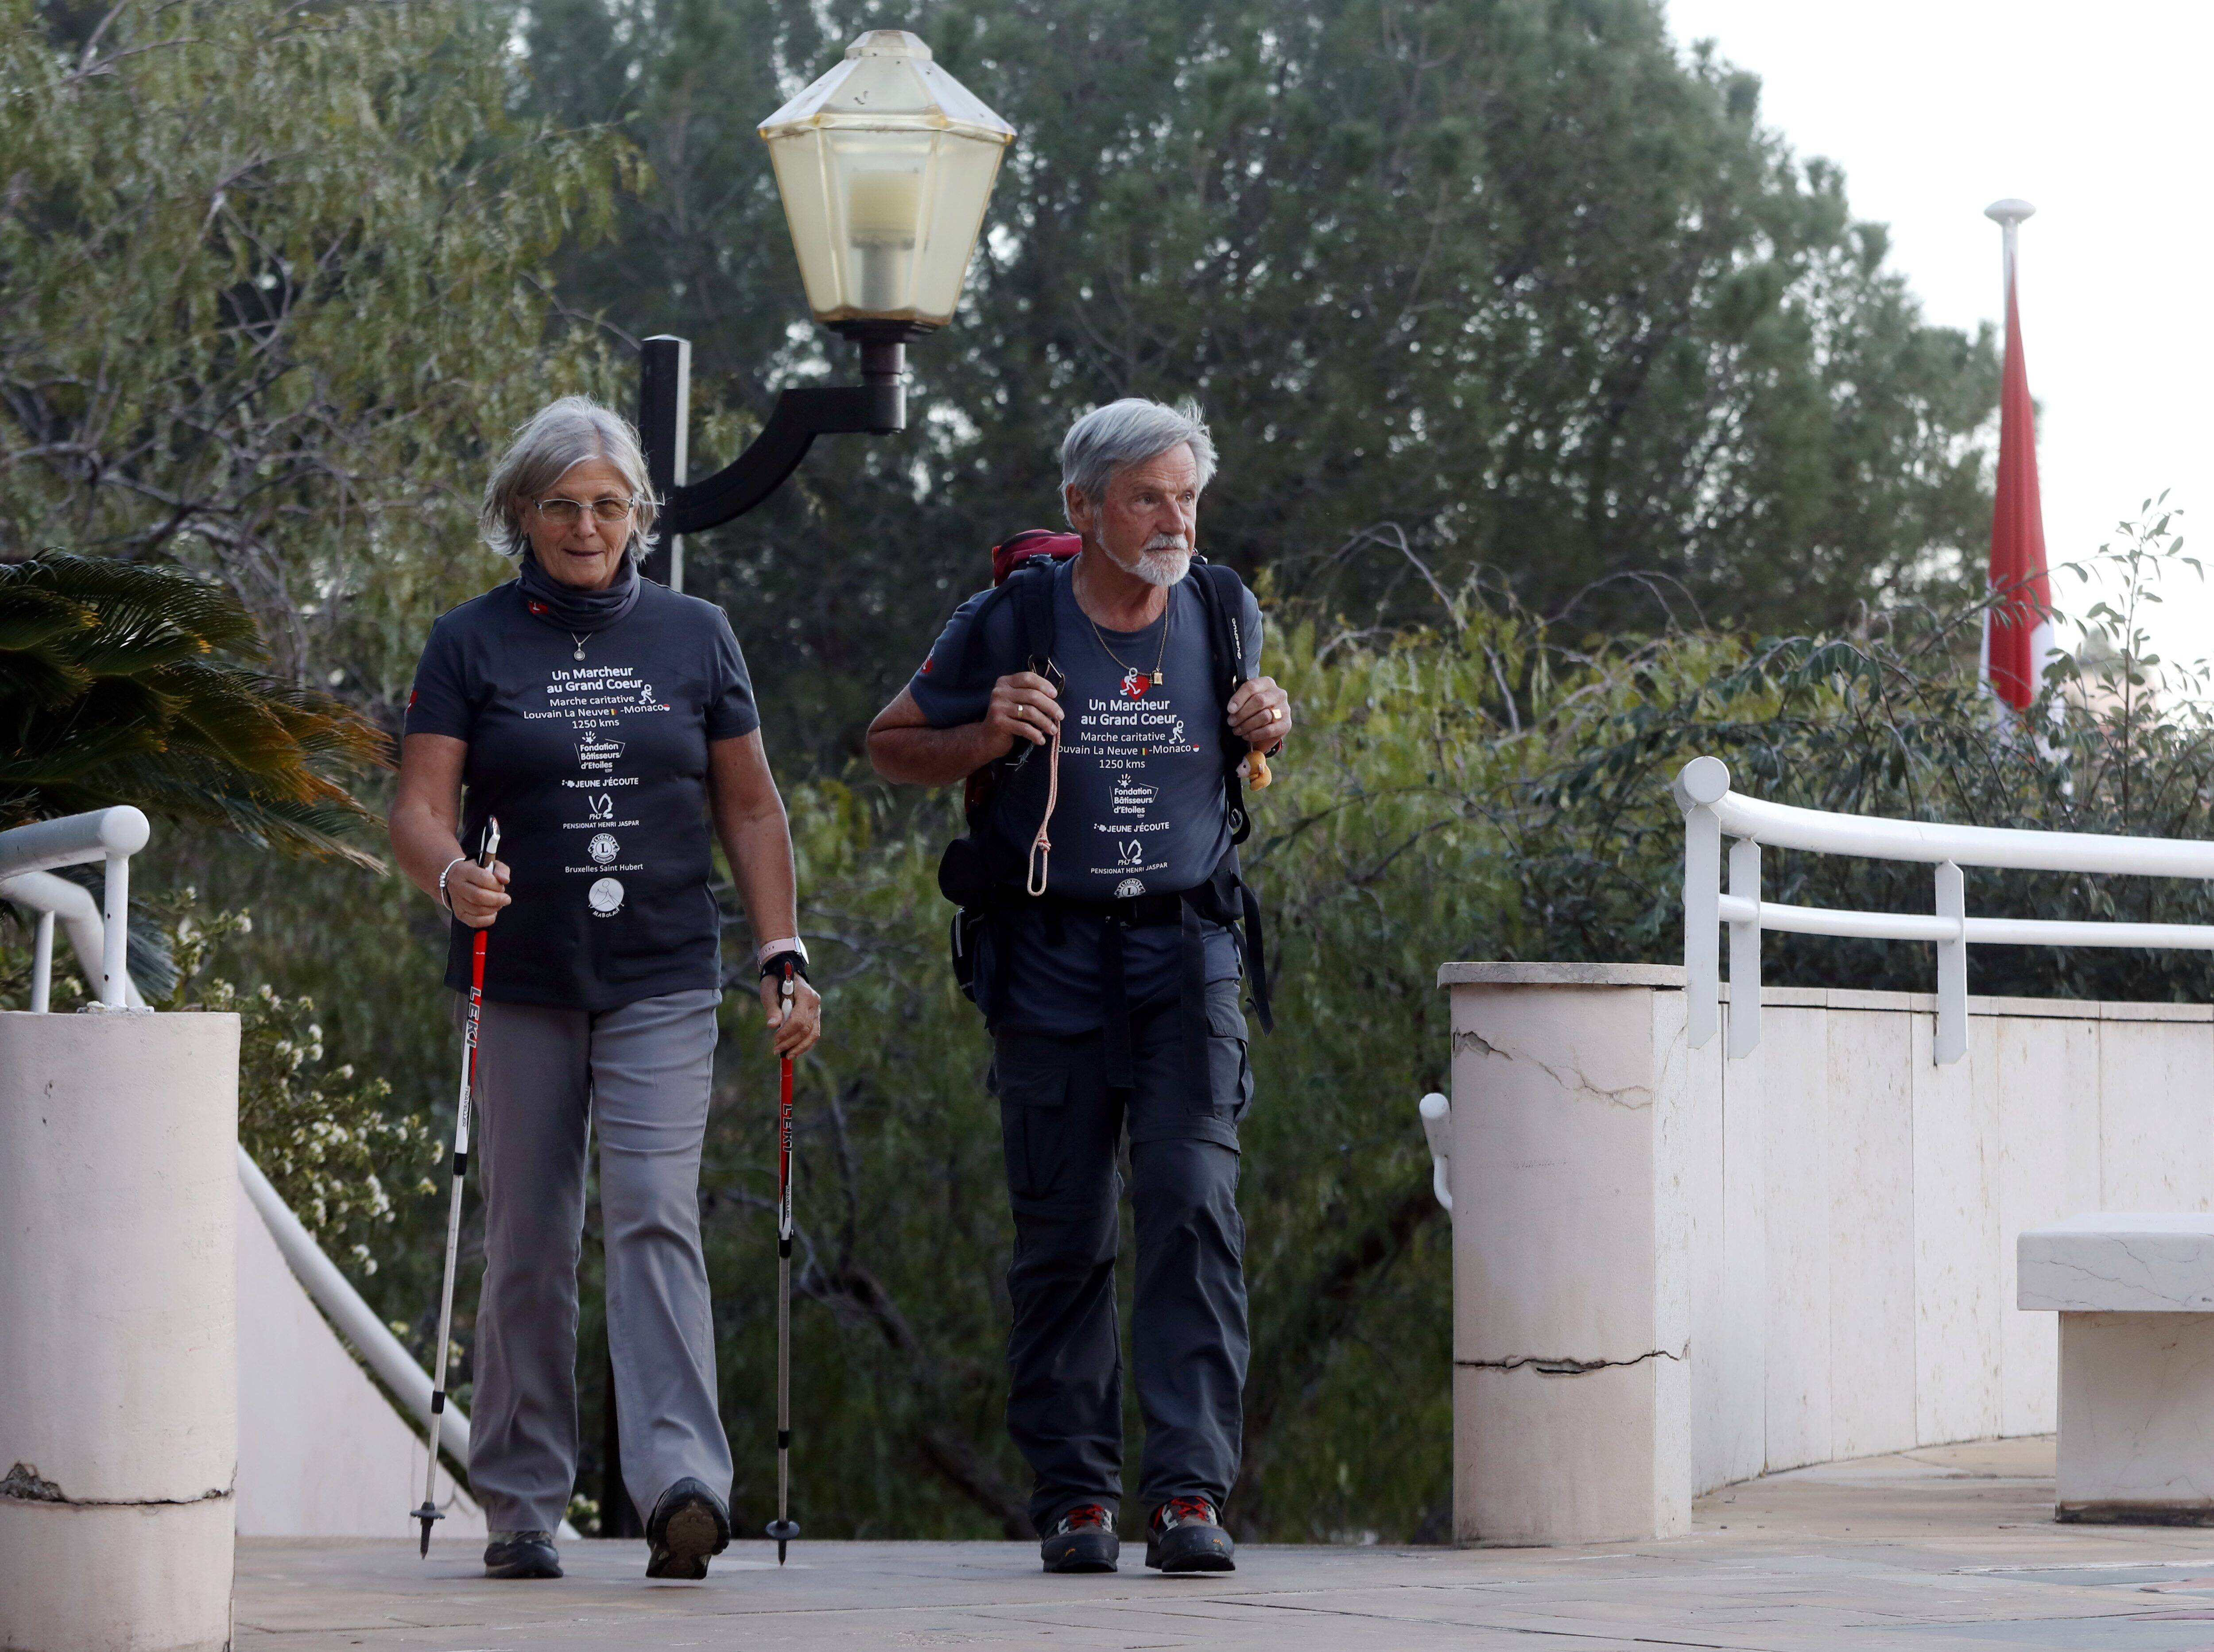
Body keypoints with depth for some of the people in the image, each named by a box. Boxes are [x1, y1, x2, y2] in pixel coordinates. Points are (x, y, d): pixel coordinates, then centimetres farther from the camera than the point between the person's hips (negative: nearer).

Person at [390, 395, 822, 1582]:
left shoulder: (693, 637, 9)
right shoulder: (471, 645, 4)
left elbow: (749, 809, 13)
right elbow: (419, 807, -3)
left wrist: (782, 958, 5)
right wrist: (452, 876, -26)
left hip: (662, 982, 0)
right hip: (522, 983, 0)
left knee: (655, 1217, -14)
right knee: (527, 1241, 3)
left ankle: (682, 1482, -25)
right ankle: (520, 1506, 11)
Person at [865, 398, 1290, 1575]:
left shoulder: (1224, 615, 3)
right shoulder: (1008, 626, -6)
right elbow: (891, 746, 6)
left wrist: (1270, 732, -1)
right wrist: (986, 740, -14)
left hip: (1186, 954, 1)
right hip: (1050, 960, -1)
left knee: (1193, 1207, -13)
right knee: (1062, 1234, 2)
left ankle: (1189, 1491, -14)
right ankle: (1073, 1492, 13)